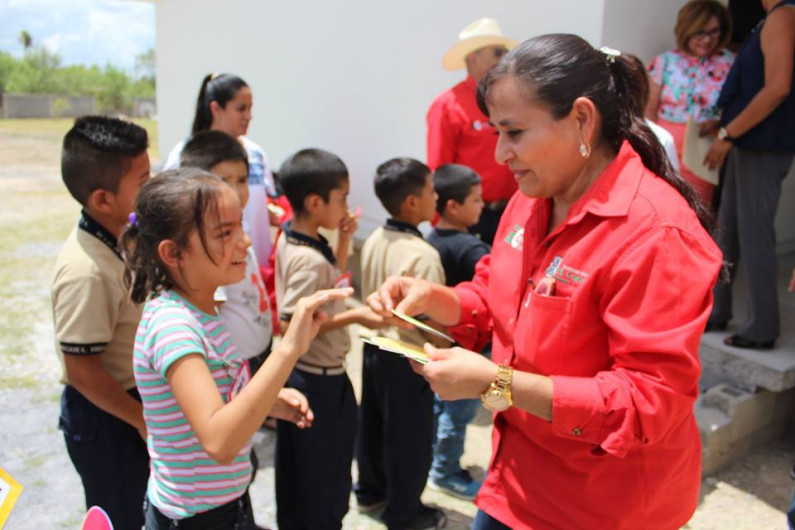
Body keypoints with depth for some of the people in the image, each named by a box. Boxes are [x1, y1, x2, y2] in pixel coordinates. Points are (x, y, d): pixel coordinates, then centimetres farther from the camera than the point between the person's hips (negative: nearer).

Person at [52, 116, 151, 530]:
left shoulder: (119, 236, -4)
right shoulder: (85, 271, -30)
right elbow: (82, 370, -25)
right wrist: (142, 419, -14)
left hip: (134, 402, 8)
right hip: (105, 418, -7)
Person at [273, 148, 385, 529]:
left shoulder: (291, 239, 3)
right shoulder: (310, 260, -27)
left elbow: (330, 281, 16)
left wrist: (344, 239, 7)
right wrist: (354, 316, -25)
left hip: (305, 373, 10)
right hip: (317, 379, -10)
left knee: (296, 464, 25)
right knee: (320, 472, 9)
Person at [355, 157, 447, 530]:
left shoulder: (374, 240, -2)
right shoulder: (423, 254, -26)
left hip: (375, 346, 8)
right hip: (407, 358, -8)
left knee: (372, 423, 23)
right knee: (410, 437, 11)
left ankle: (370, 490, 44)